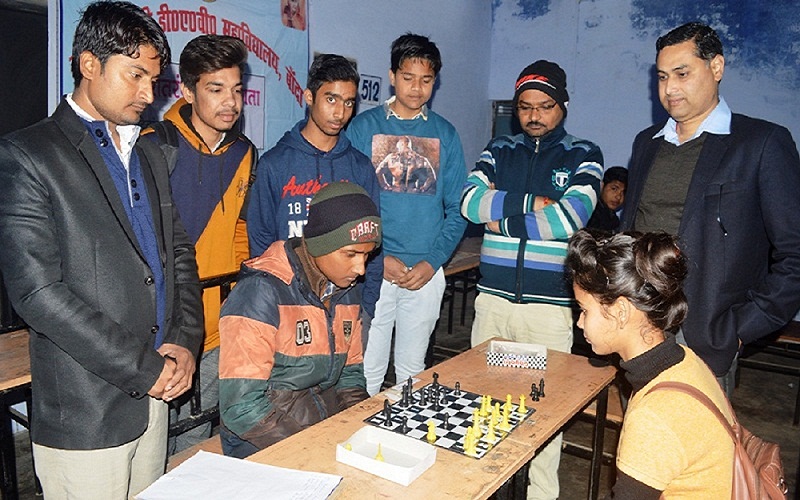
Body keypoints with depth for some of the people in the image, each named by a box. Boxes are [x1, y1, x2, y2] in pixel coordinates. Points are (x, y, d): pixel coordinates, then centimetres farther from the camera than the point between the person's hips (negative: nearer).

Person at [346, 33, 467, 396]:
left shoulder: (445, 135, 7)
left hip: (427, 272, 2)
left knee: (413, 370, 14)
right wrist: (380, 258, -12)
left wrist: (433, 261, -7)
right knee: (368, 370, 4)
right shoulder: (364, 127, 1)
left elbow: (457, 208, 5)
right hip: (372, 271, -2)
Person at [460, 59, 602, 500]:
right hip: (492, 297, 3)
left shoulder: (583, 156, 4)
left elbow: (569, 219, -13)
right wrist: (534, 202, -10)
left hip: (549, 303, -3)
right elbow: (470, 201, -5)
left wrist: (502, 217, -6)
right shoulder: (499, 150, 12)